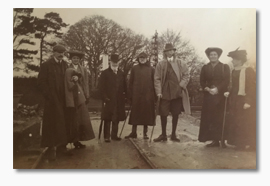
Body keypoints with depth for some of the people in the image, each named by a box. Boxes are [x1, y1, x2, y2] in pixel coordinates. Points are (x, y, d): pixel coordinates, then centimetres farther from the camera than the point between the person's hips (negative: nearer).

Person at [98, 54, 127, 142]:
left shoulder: (121, 73, 11)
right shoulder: (105, 73, 0)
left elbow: (124, 86, 12)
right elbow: (101, 87, -4)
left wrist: (124, 96, 2)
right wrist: (105, 97, -10)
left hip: (119, 101, 4)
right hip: (108, 101, -4)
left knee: (116, 119, 10)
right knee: (107, 119, 2)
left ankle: (114, 135, 22)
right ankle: (107, 136, 10)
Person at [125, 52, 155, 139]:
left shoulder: (151, 69, 6)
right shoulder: (134, 68, 7)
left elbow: (154, 82, 5)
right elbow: (131, 82, 6)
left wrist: (154, 95, -2)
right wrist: (130, 94, -1)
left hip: (148, 95, 0)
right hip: (136, 94, 0)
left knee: (146, 113, 4)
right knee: (135, 113, 4)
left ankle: (145, 133, 14)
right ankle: (133, 132, 13)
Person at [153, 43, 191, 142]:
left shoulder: (180, 63, 7)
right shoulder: (160, 64, 4)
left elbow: (186, 75, 6)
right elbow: (157, 79, 1)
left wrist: (181, 85, -7)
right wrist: (158, 91, -7)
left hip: (177, 92, 1)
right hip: (165, 92, -1)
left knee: (175, 114, 8)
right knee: (163, 114, 1)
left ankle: (173, 134, 22)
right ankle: (163, 134, 18)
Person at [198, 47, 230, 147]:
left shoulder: (225, 67, 6)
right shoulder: (205, 68, 13)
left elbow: (226, 81, -3)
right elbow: (202, 81, 8)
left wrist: (217, 89, -14)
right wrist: (207, 89, -9)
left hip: (221, 96, -2)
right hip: (208, 96, 2)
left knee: (221, 118, -2)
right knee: (209, 118, -1)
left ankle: (222, 139, 6)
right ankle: (215, 140, 6)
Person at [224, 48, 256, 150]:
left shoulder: (249, 70, -10)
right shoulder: (234, 71, 10)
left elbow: (252, 87, -14)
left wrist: (248, 102, -20)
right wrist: (229, 93, -2)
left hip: (245, 101, -7)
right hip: (236, 101, 7)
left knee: (248, 124, 0)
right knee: (236, 122, 7)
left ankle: (251, 145, 12)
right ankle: (240, 144, 17)